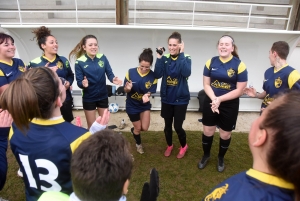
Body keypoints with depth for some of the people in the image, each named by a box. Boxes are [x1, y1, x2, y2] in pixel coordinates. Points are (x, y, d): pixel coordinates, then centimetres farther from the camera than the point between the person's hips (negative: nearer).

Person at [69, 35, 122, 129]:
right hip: (88, 98, -2)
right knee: (92, 126, 12)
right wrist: (83, 84, -37)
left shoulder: (103, 58, -6)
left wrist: (113, 79, -29)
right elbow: (79, 82, -14)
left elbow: (109, 73, -7)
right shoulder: (79, 62, -14)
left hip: (103, 96, 3)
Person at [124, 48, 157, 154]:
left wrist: (147, 95, -35)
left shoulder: (153, 76, -16)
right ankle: (138, 144, 43)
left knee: (144, 128, 1)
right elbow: (125, 90, -12)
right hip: (132, 105, -1)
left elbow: (151, 91, -12)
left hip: (145, 105, 2)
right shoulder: (131, 72, -18)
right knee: (138, 128, 10)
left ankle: (133, 130, 39)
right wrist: (128, 88, -36)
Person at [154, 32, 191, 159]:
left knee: (177, 126, 1)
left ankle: (183, 146, 31)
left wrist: (181, 54, -25)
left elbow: (186, 73, -27)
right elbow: (157, 75, -14)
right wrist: (159, 57, -19)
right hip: (166, 99, 3)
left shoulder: (185, 59, -7)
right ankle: (169, 145, 40)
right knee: (167, 125, 14)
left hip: (181, 99, -3)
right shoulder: (165, 59, 0)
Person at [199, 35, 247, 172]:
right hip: (210, 102, 2)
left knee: (225, 134, 13)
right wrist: (214, 99, -20)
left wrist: (220, 99, -20)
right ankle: (206, 155, 38)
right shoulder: (211, 62, -3)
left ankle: (221, 158, 39)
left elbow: (239, 90, -13)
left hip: (230, 105, -1)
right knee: (207, 131, 12)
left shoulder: (239, 65, -12)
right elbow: (206, 84, -4)